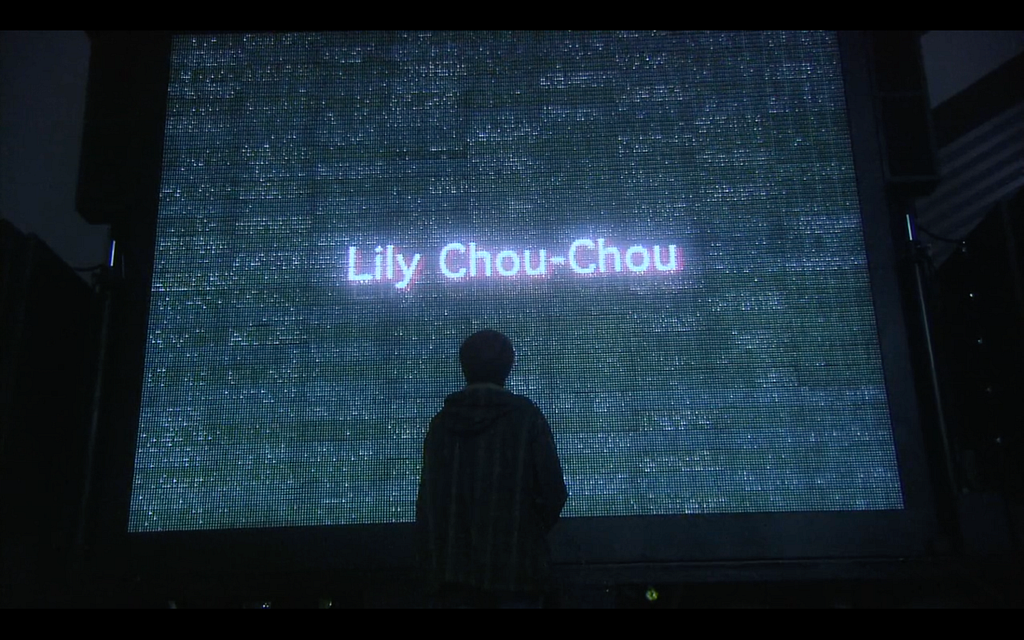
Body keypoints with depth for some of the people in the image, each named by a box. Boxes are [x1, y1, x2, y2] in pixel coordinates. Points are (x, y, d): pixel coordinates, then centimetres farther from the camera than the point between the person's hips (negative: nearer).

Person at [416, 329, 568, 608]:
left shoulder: (441, 423, 8)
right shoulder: (526, 416, 0)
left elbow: (426, 497, 6)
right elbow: (553, 490, -4)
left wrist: (430, 558, 11)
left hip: (452, 564, 3)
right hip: (514, 564, -3)